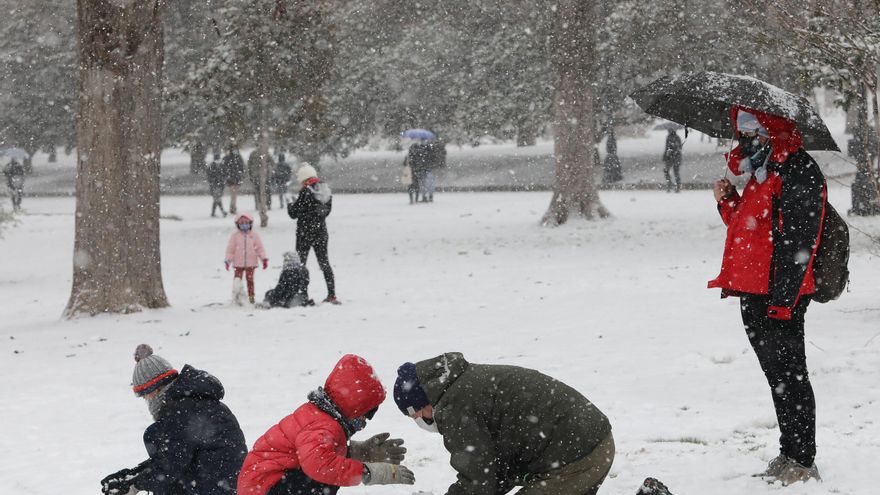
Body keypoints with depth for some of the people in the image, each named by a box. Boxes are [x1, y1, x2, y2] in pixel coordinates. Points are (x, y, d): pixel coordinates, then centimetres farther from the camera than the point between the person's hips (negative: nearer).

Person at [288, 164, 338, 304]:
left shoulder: (306, 192, -17)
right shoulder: (327, 191, 2)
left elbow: (294, 213, -12)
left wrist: (290, 205, 8)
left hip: (305, 233, -6)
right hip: (321, 233, 6)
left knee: (299, 264, 4)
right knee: (324, 263, 13)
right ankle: (332, 295, 10)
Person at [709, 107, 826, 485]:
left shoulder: (798, 172, -14)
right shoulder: (760, 173, 18)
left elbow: (797, 242, -20)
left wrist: (782, 297, -24)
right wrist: (728, 201, 6)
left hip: (779, 298, -10)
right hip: (753, 295, 10)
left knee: (788, 376, -5)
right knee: (777, 375, 14)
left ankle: (802, 462, 0)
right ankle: (789, 455, 22)